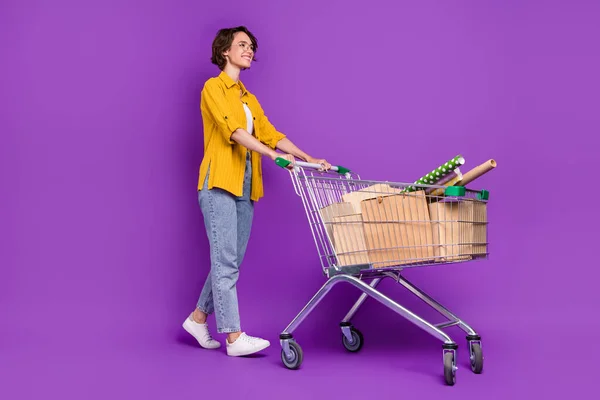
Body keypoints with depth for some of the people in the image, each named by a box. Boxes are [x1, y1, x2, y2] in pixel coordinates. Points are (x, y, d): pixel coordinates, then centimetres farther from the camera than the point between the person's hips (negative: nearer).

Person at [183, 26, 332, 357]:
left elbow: (269, 133, 12)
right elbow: (233, 131, -16)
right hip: (220, 182, -7)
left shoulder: (248, 98, 21)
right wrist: (274, 155, -27)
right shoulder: (213, 87, -2)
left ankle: (198, 318, 23)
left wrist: (308, 158, 1)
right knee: (226, 262, -8)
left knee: (229, 261, 8)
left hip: (245, 187, 8)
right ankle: (234, 337, -7)